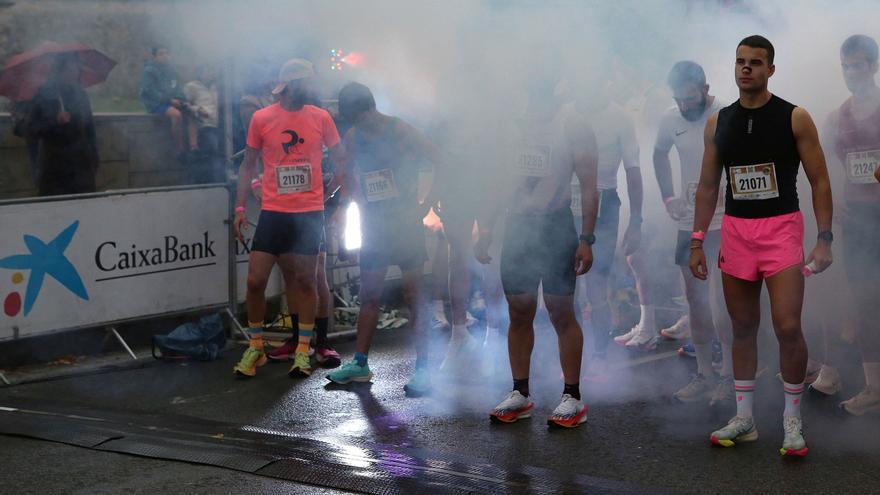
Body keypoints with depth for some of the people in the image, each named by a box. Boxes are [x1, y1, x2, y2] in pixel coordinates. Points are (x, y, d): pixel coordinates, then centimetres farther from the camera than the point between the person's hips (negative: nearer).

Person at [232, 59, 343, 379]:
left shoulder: (321, 117, 2)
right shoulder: (261, 118, 1)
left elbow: (340, 161, 11)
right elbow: (248, 165, 9)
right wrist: (240, 208, 4)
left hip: (310, 212, 0)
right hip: (273, 212, 0)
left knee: (305, 281, 4)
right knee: (255, 280, -3)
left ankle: (303, 350, 17)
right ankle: (255, 347, 14)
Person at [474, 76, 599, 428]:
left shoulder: (573, 126, -2)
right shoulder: (513, 126, 14)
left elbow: (588, 187, -5)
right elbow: (499, 183, 18)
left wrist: (586, 239, -12)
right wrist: (485, 231, 12)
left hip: (556, 227, -5)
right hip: (517, 227, 5)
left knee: (561, 313, -3)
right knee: (518, 312, 7)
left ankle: (572, 398, 4)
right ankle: (520, 394, 16)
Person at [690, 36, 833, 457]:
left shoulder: (794, 118, -4)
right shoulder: (718, 122, 6)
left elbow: (819, 182, -3)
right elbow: (707, 186, 11)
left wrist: (825, 239, -9)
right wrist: (697, 241, 6)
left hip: (781, 229, -3)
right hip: (735, 231, 4)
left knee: (787, 327, -10)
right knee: (743, 327, 9)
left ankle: (792, 421, 7)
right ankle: (744, 419, 18)